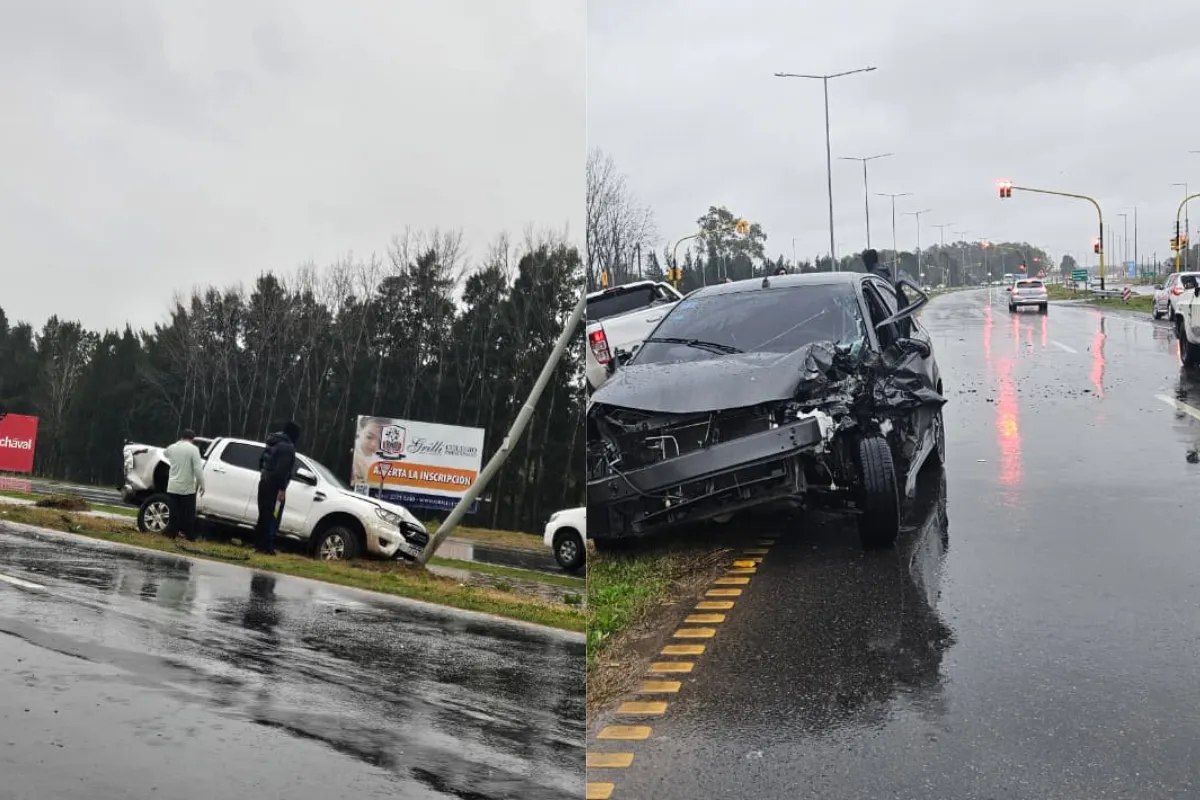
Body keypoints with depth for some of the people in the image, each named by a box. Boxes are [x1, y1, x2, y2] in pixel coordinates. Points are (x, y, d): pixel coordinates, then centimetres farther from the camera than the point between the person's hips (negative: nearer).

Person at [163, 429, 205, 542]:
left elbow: (165, 453, 32)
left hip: (173, 487, 4)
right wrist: (201, 484, -9)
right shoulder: (193, 449, -10)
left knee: (175, 512, 10)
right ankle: (190, 536, 7)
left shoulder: (172, 447, 5)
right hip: (188, 488, -4)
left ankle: (174, 533, 12)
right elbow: (198, 469, -16)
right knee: (189, 513, 4)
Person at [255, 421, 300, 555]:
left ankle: (259, 544, 20)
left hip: (264, 483, 9)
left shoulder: (272, 443, 16)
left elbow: (261, 461, 24)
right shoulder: (287, 447, -14)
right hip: (274, 486, -9)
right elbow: (282, 470, -21)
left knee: (264, 515, 15)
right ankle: (266, 546, -7)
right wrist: (282, 489, -21)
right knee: (273, 517, -6)